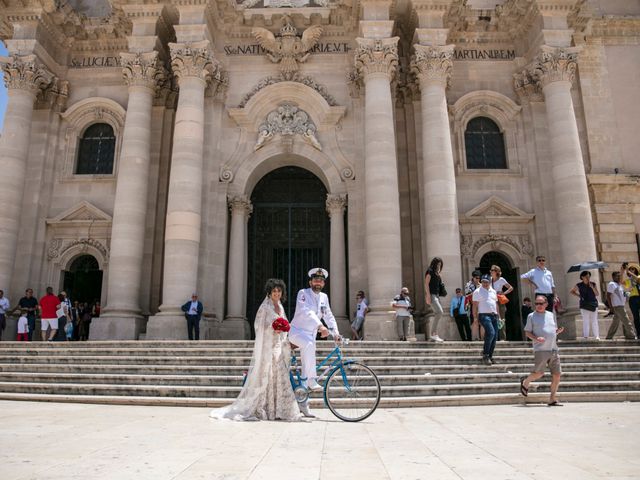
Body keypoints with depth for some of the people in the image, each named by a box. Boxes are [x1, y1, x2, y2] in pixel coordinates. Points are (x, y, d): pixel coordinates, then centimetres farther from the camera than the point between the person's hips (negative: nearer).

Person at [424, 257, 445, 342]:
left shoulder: (436, 273, 22)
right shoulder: (430, 271, -3)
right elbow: (426, 284, -11)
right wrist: (428, 296, -18)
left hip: (436, 295, 9)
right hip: (431, 295, -9)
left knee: (437, 314, 4)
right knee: (439, 312, -20)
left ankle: (434, 335, 5)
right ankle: (432, 334, -19)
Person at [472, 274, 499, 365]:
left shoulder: (493, 291, 18)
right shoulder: (477, 291, 0)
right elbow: (475, 306, -3)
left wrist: (498, 316, 17)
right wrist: (475, 318, -9)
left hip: (494, 315, 7)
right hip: (484, 315, -7)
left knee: (495, 336, 3)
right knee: (491, 333, -24)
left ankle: (490, 356, 13)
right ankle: (485, 355, -14)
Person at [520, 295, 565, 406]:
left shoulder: (551, 315, 15)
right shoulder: (531, 316, 2)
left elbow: (554, 331, 23)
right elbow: (527, 332, 1)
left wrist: (559, 331, 0)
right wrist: (536, 338, -17)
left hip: (553, 349, 5)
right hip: (540, 350, -5)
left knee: (557, 374, 2)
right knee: (539, 373, -8)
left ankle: (553, 399, 13)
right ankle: (525, 383, 22)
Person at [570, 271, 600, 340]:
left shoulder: (593, 284, 5)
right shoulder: (579, 285, 1)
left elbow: (597, 294, 0)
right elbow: (571, 291, 12)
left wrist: (592, 287, -12)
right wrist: (578, 295, 1)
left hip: (593, 304, 2)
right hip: (584, 305, -1)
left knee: (594, 320, -1)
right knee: (585, 320, -4)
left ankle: (597, 336, 3)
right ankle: (586, 336, -1)